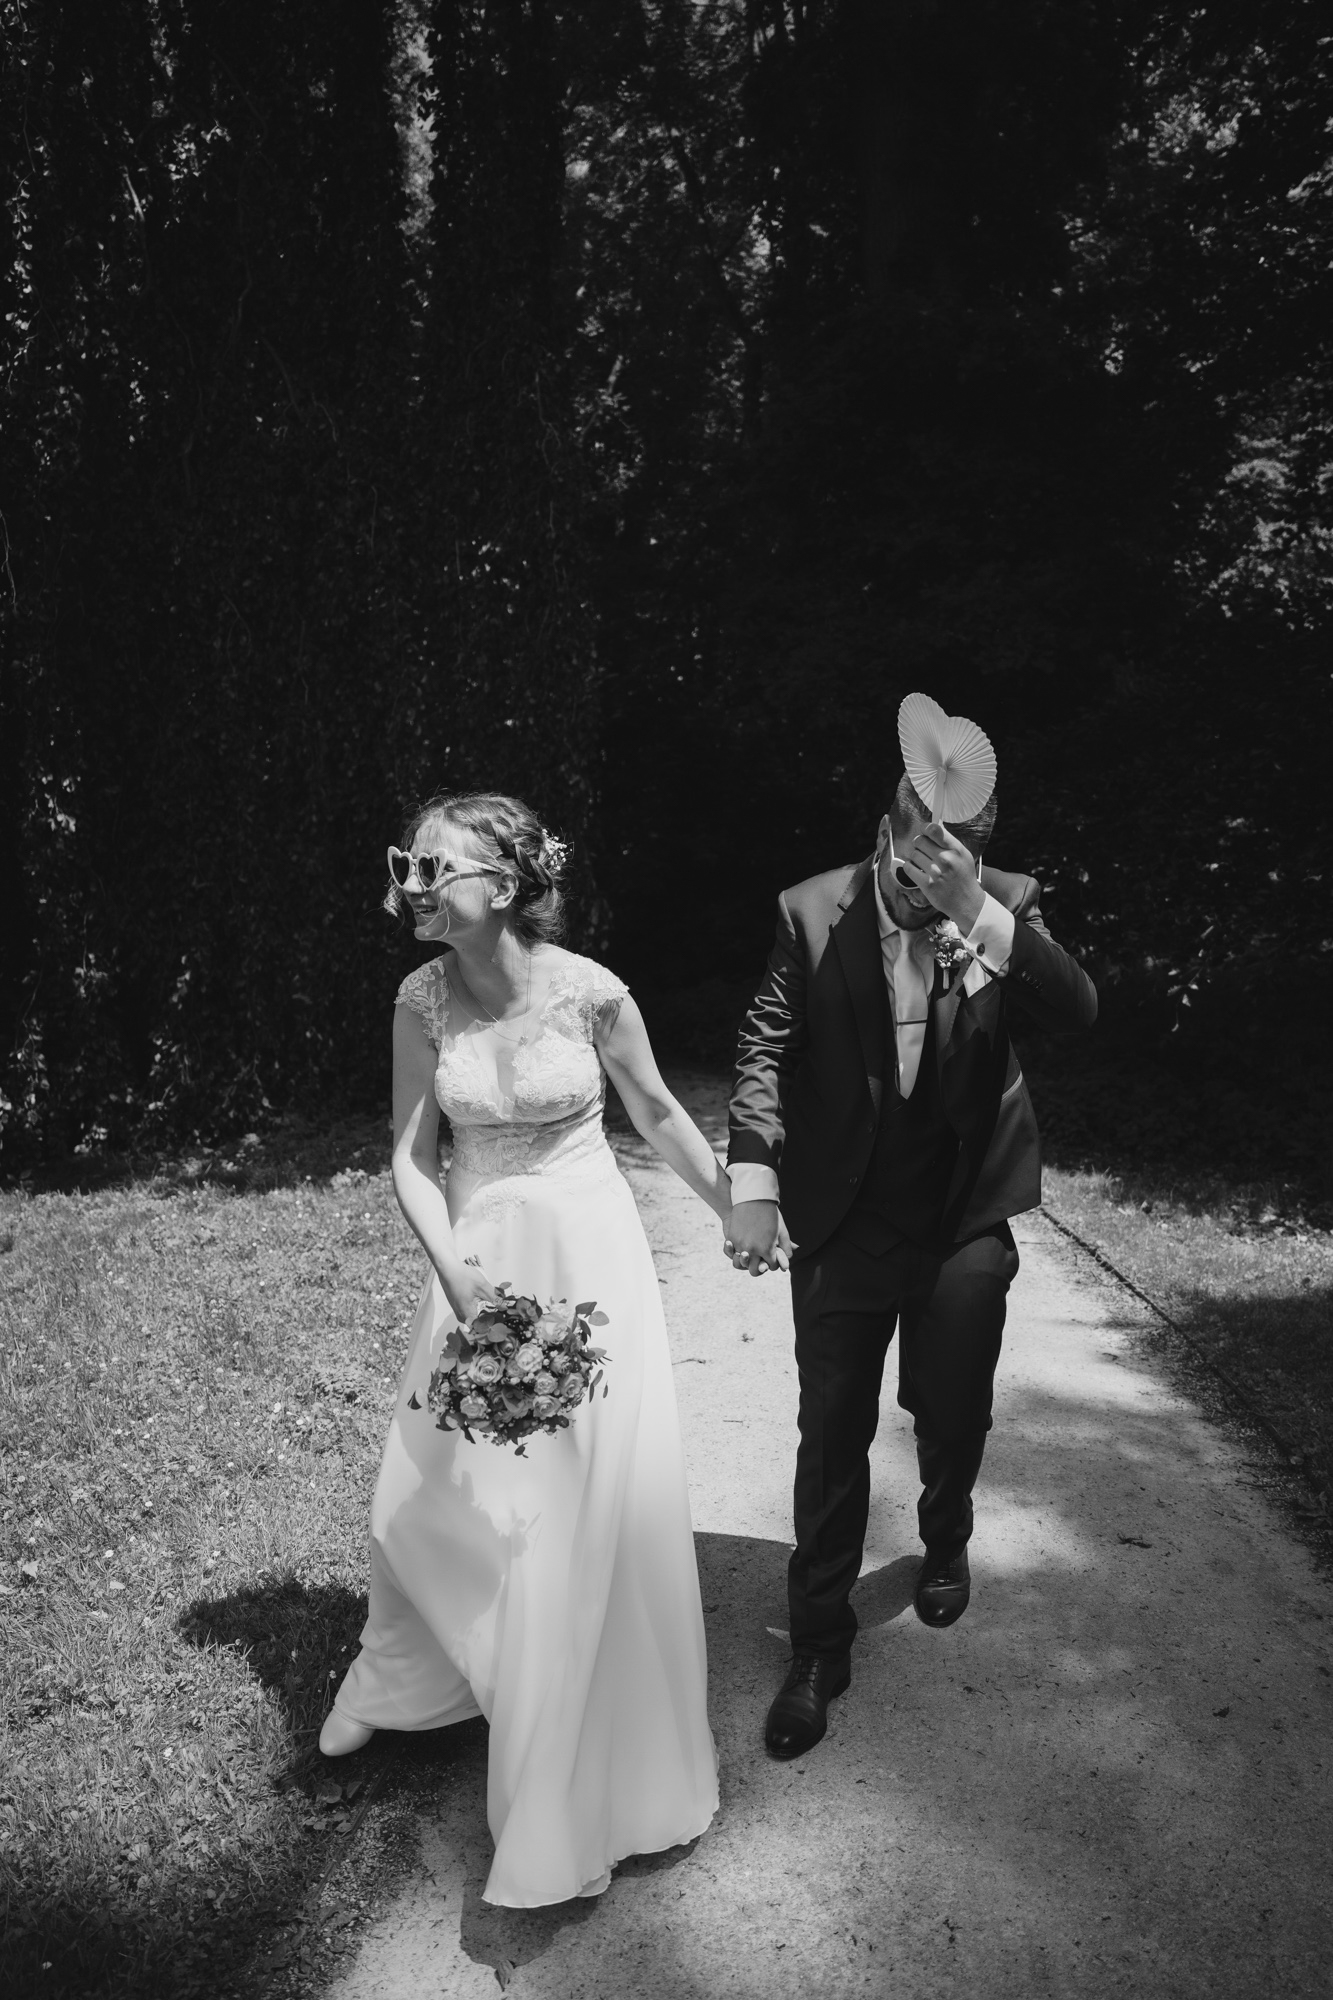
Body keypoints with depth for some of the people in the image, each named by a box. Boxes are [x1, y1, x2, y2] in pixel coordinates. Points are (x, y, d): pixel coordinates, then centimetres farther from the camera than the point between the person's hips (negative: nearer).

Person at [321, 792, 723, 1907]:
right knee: (435, 1487, 13)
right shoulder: (424, 1000, -9)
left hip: (589, 1254, -2)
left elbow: (660, 1114, 1)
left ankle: (580, 1795, 24)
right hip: (476, 1258, 3)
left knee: (591, 1505, 2)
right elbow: (411, 1157, -4)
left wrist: (736, 1214, 11)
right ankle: (406, 1681, 45)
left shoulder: (590, 991, -15)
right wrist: (457, 1276, -18)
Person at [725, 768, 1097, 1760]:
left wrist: (979, 916, -29)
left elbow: (1078, 1008, -18)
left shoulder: (1009, 904, -5)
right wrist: (753, 1183, -20)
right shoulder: (812, 912, -8)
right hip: (842, 1223, -1)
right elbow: (766, 1051, -9)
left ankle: (945, 1541, 50)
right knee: (831, 1434, 6)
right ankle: (820, 1647, 22)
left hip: (965, 1222, 1)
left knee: (953, 1411, 16)